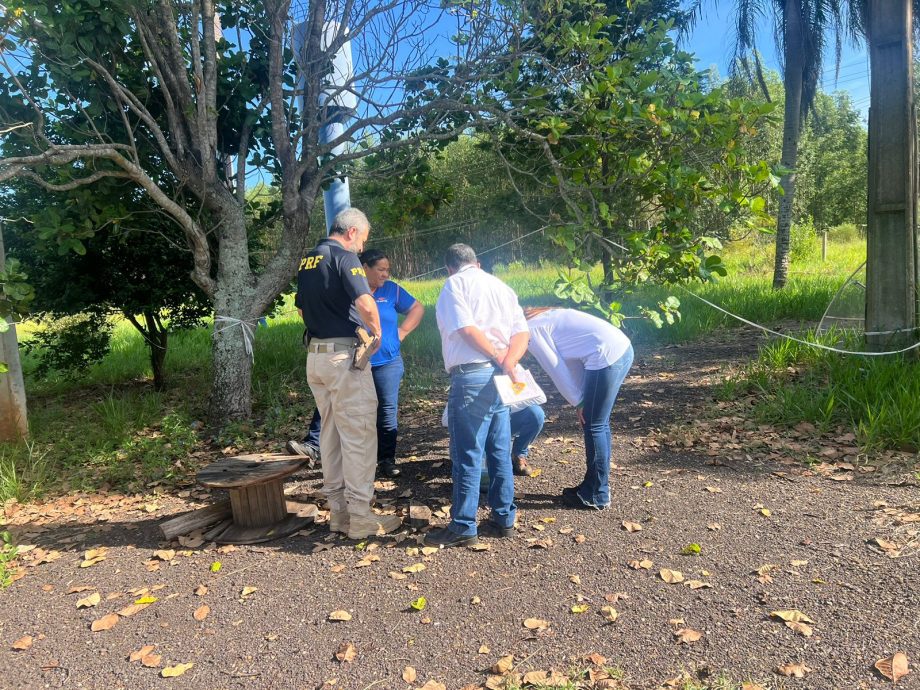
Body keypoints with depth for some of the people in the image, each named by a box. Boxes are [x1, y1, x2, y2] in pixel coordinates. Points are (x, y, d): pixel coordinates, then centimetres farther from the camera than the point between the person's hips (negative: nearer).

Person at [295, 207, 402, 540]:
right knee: (359, 436, -2)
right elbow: (365, 303, -24)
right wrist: (375, 330, -7)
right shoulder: (344, 256, -11)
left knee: (330, 434, 14)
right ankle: (360, 518, 3)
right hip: (344, 356, -9)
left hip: (315, 355, 9)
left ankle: (337, 511, 23)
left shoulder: (307, 260, 15)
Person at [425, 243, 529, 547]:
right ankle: (504, 518, 22)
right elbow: (522, 333, 6)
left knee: (467, 455, -1)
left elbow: (467, 328, -16)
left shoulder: (455, 283, -1)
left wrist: (498, 358, -8)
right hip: (497, 377, 7)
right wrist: (508, 363, -7)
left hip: (471, 377, -7)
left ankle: (463, 527, 7)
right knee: (500, 452, 13)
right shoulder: (501, 286, 19)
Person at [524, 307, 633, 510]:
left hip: (607, 356, -9)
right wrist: (582, 401, 18)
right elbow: (573, 360, 21)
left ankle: (597, 496, 13)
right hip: (622, 348, 9)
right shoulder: (543, 319, 22)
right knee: (599, 423, 17)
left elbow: (557, 370, -4)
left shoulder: (530, 330, -3)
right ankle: (594, 485, 29)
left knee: (594, 426, 2)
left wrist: (578, 403, 6)